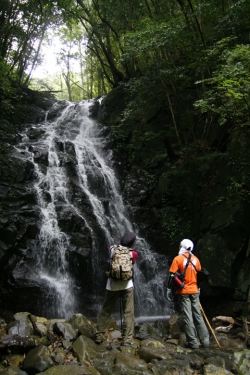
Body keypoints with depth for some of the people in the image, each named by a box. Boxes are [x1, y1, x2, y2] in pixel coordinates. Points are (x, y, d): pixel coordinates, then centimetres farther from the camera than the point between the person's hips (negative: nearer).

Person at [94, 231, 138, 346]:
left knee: (105, 311, 14)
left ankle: (98, 336, 19)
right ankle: (127, 340, 2)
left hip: (112, 285, 2)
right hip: (127, 285, -2)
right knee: (128, 313, 4)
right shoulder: (133, 253, -4)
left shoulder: (113, 249, -1)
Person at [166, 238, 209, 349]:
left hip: (183, 292, -4)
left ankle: (193, 342, 0)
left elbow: (172, 276, -10)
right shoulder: (195, 259, 7)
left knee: (187, 317, 0)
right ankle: (205, 340, 12)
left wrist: (169, 289, -4)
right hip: (194, 291, 4)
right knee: (198, 316, 11)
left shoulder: (178, 259, -7)